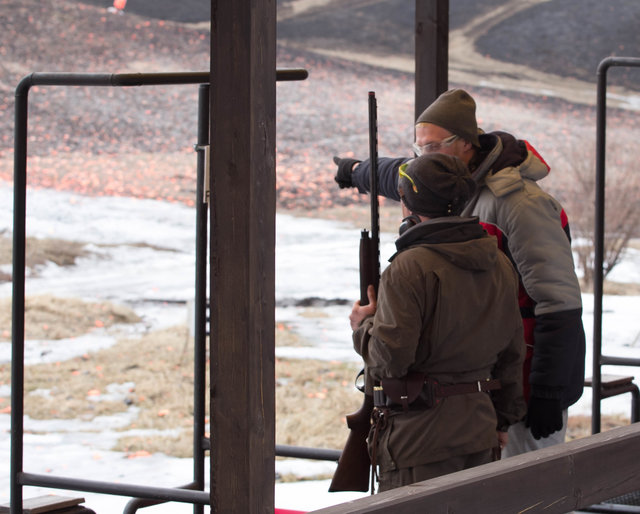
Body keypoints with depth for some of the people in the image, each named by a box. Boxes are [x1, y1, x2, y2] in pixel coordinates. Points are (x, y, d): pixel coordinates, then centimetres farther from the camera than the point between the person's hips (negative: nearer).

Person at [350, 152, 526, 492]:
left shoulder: (410, 268, -16)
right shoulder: (499, 264, 9)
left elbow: (390, 358, -21)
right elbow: (511, 353, 15)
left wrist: (364, 326, 0)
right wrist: (502, 419, 24)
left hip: (420, 437, -7)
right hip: (479, 432, 7)